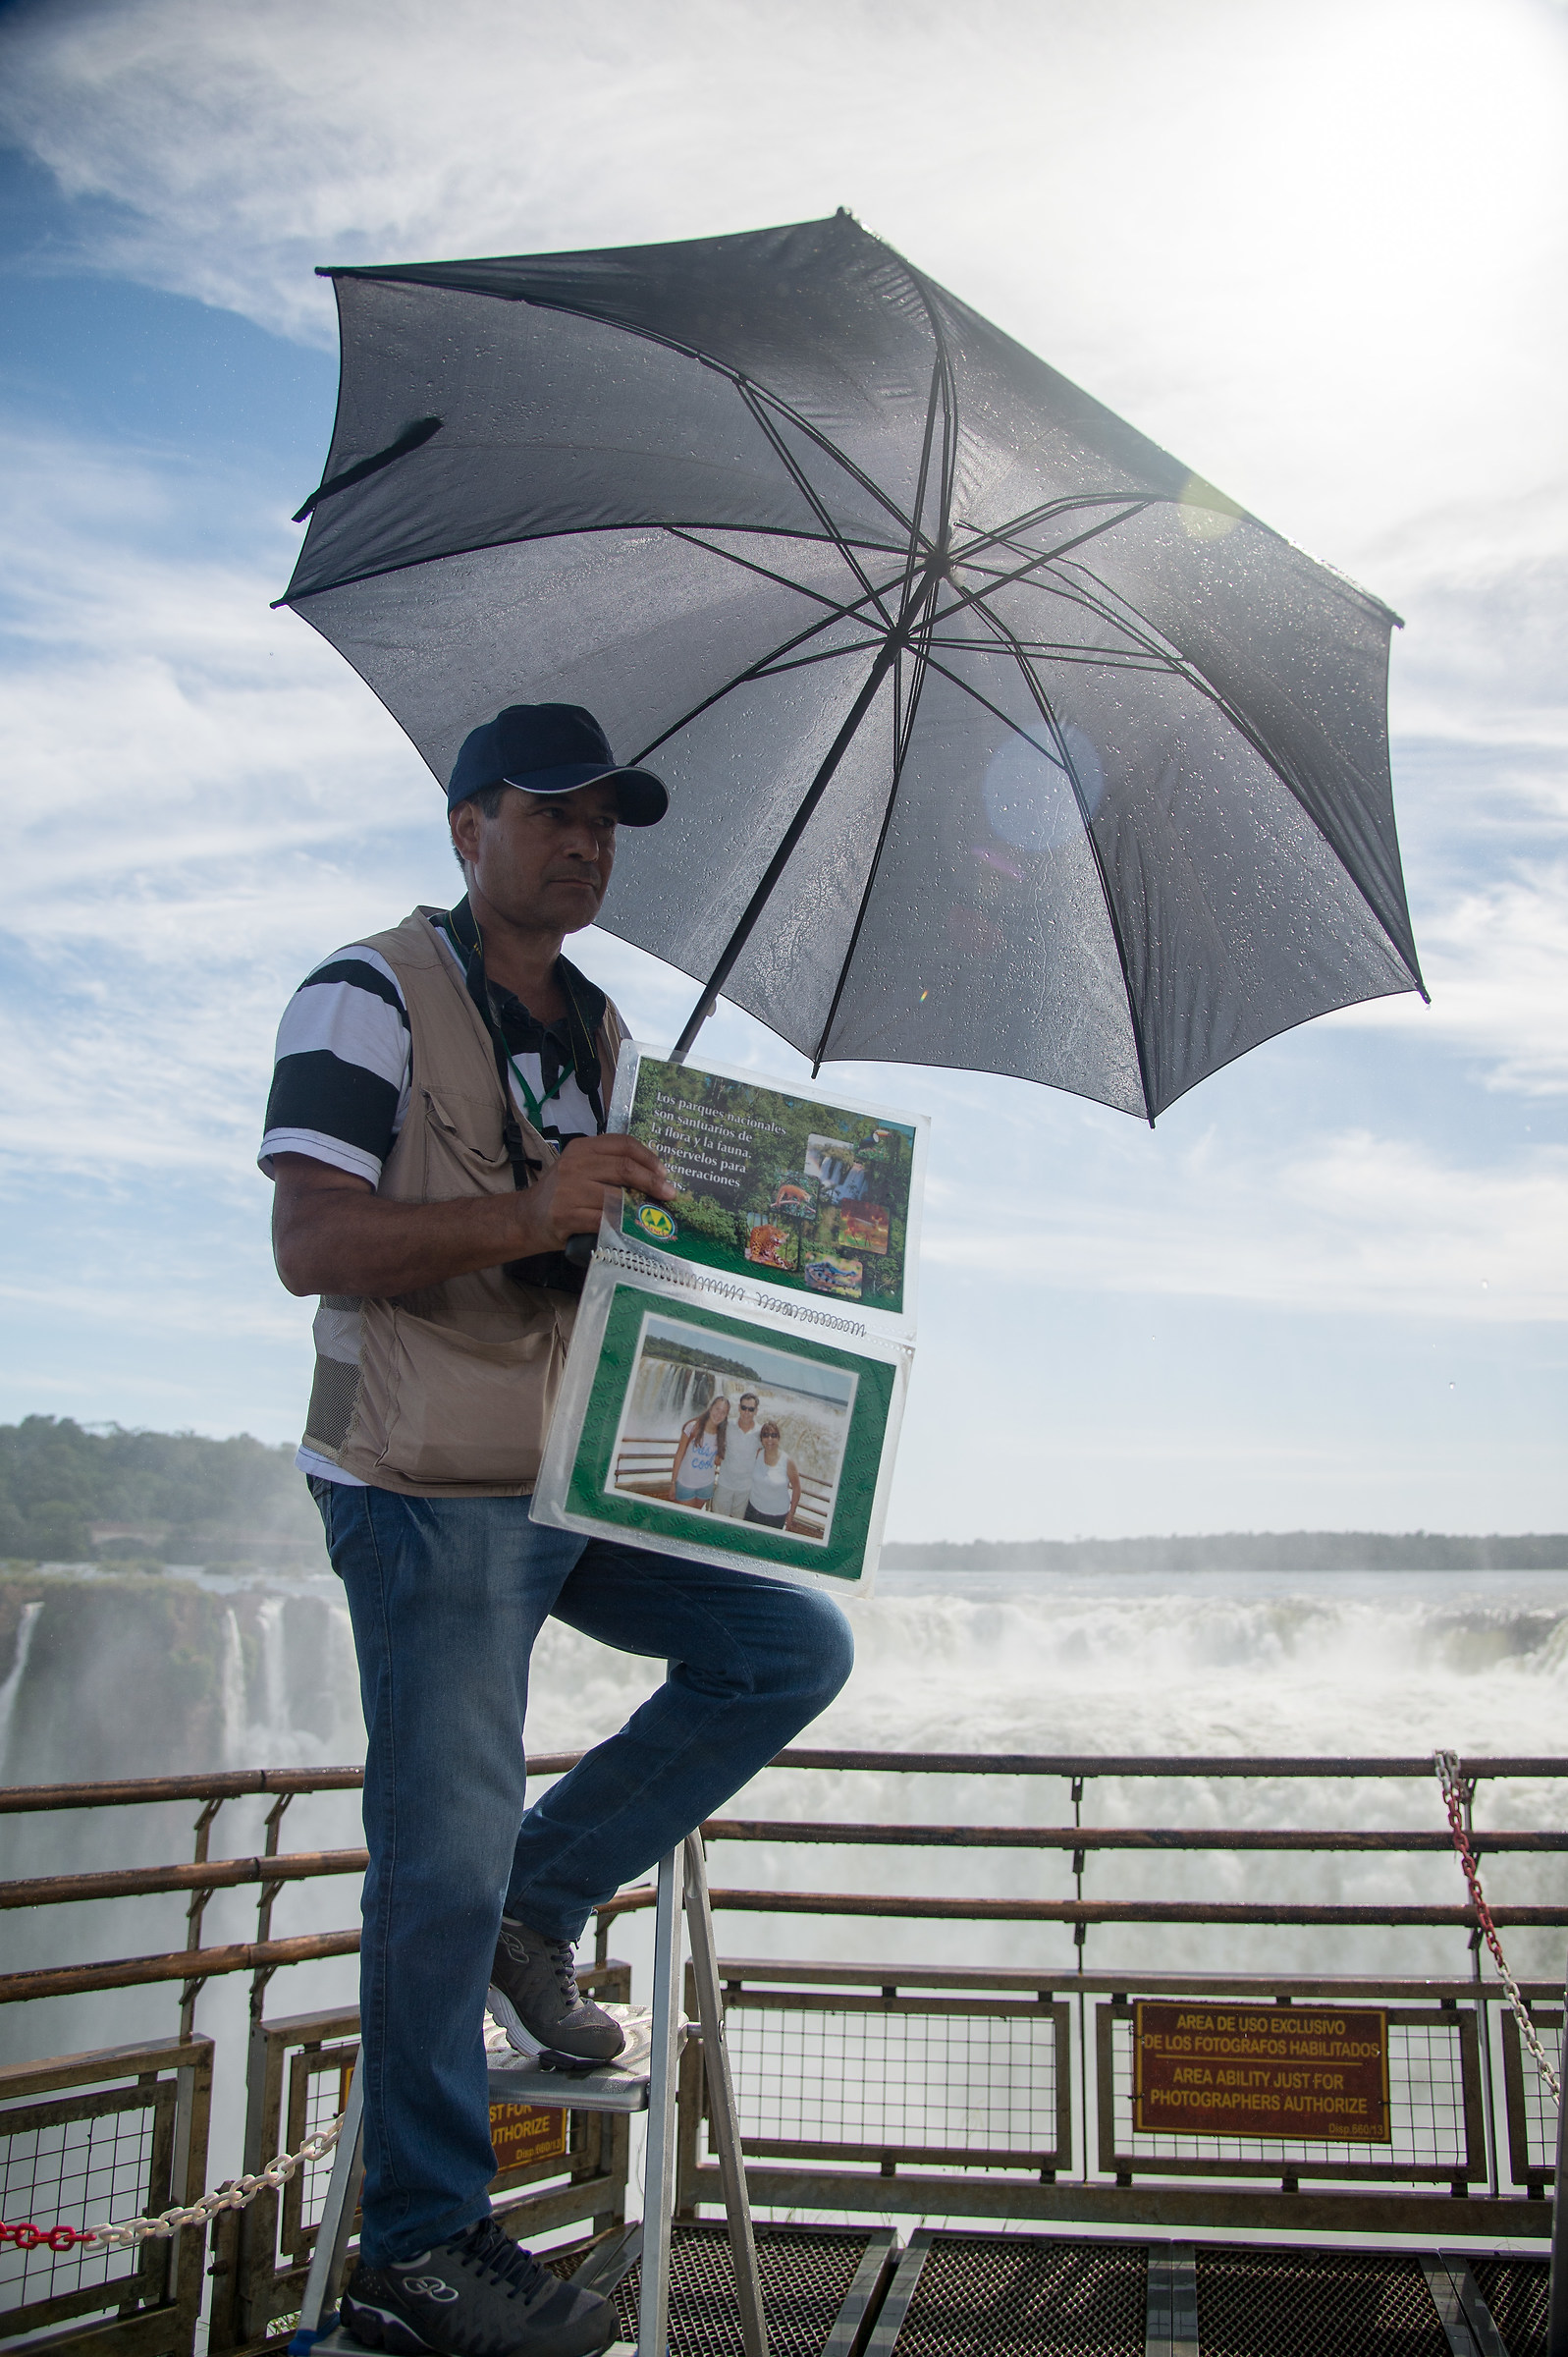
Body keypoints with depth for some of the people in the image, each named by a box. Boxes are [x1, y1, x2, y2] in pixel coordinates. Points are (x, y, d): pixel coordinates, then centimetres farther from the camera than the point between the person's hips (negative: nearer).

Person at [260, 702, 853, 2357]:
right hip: (425, 1491, -7)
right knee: (443, 1862, -3)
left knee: (793, 1649, 4)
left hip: (580, 1478, 8)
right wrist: (525, 1215, -31)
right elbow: (310, 1244, -19)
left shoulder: (605, 1034, 15)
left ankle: (541, 1902, 14)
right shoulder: (371, 997, -8)